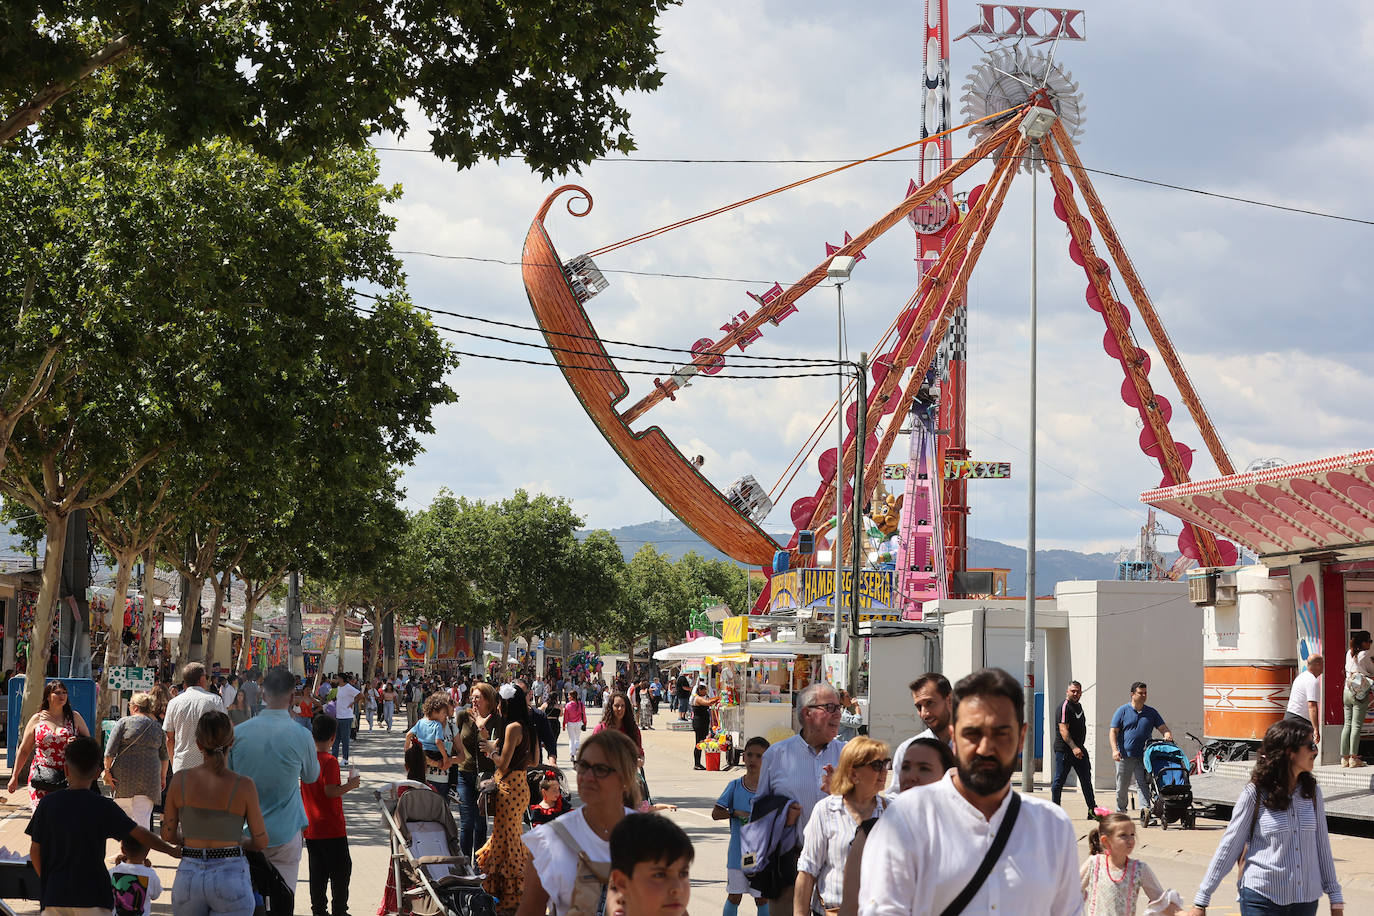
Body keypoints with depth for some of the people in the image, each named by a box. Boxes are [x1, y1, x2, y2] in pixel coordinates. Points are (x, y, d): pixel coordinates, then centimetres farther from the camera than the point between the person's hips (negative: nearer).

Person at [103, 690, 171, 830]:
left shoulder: (124, 722, -1)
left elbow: (110, 750, -8)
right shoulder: (157, 726, 11)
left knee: (124, 814, 12)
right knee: (143, 819, -3)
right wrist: (163, 777, 24)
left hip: (124, 775, -2)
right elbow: (165, 755, 15)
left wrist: (107, 770, -3)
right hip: (149, 778, 2)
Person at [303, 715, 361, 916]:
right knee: (341, 870, 3)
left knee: (317, 872, 12)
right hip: (332, 828, -7)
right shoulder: (329, 761, -16)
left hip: (311, 829, 7)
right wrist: (350, 785, -9)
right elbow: (330, 791, -22)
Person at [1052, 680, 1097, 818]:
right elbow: (1063, 730, -21)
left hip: (1079, 749, 9)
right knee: (1059, 780, -2)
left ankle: (1092, 810, 8)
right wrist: (1074, 748, -30)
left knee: (1086, 779, 6)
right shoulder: (1064, 707, -12)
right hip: (1064, 749, -9)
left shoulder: (1079, 706, 16)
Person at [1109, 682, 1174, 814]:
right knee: (1122, 787, 6)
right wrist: (1115, 750, -15)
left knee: (1143, 785, -9)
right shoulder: (1123, 711, 2)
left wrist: (1168, 735, -15)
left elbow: (1163, 728, 10)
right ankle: (1120, 813, 22)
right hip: (1125, 756, -1)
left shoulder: (1151, 712, 12)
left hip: (1143, 757, 1)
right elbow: (1113, 731, -1)